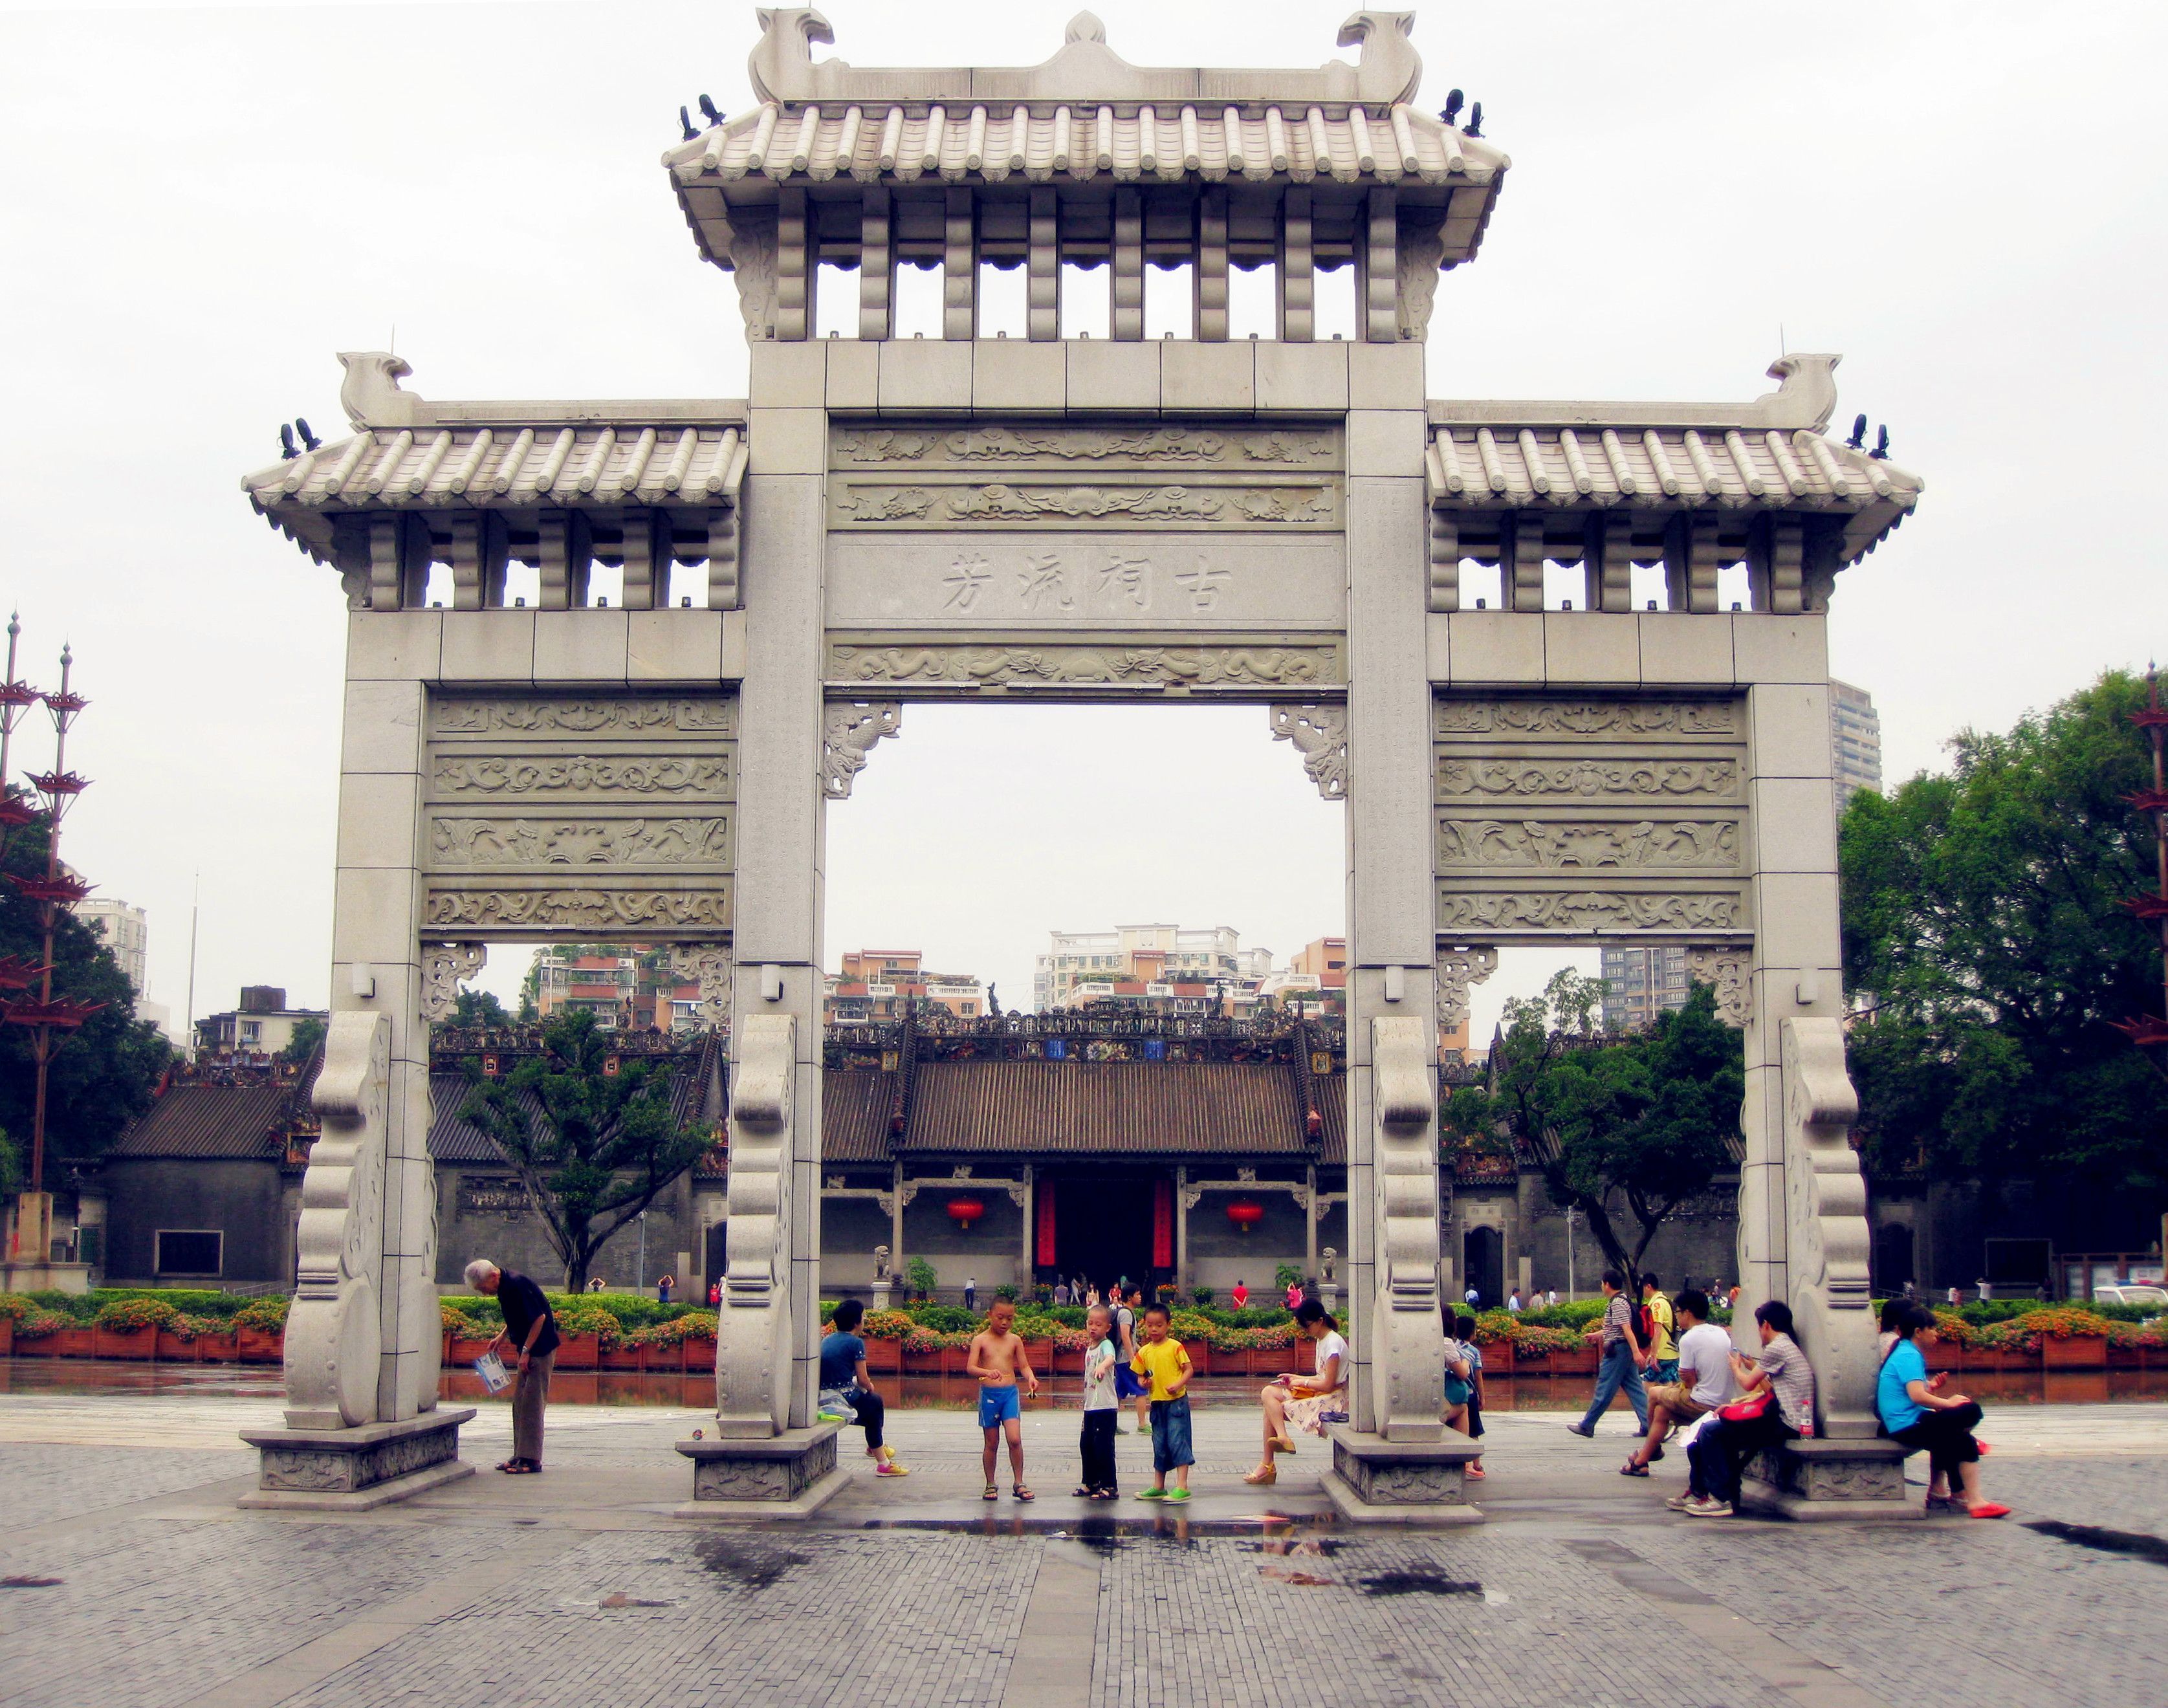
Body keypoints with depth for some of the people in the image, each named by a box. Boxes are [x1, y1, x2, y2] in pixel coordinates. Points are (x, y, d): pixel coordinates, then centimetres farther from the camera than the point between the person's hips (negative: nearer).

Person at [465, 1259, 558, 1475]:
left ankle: (531, 1460, -6)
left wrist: (526, 1351, -19)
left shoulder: (516, 1284, -21)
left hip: (541, 1349, -10)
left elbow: (539, 1317, -22)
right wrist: (502, 1337, 13)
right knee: (520, 1402, 11)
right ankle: (520, 1455, 17)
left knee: (531, 1403, -8)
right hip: (529, 1350, 10)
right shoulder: (505, 1285, 8)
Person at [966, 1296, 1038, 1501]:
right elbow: (970, 1367, -11)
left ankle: (1018, 1483, 0)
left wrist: (1031, 1378, -13)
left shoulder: (1014, 1340, 6)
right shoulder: (980, 1340, -1)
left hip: (1010, 1392, 1)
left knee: (1015, 1439, -11)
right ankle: (990, 1485, 19)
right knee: (992, 1443, 6)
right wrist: (988, 1372, -30)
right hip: (988, 1393, -1)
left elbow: (1024, 1365, 8)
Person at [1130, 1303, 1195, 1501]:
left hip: (1176, 1401, -5)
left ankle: (1182, 1486, -9)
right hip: (1157, 1403, 5)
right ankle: (1158, 1487, 22)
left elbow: (1188, 1369, -7)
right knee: (1159, 1445, 13)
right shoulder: (1144, 1352, 8)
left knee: (1177, 1440, -11)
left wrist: (1178, 1384, -22)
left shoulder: (1175, 1346, -6)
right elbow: (1139, 1375, 13)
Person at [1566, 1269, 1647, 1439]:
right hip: (1625, 1350, 10)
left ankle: (1586, 1426, 4)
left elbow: (1627, 1329, -24)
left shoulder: (1617, 1303, -15)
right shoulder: (1621, 1300, 16)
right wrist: (1598, 1334, 38)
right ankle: (1648, 1425, 0)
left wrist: (1636, 1352, -30)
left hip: (1617, 1351, -10)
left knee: (1604, 1391, -3)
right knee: (1635, 1389, 6)